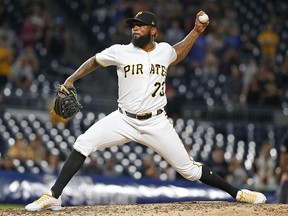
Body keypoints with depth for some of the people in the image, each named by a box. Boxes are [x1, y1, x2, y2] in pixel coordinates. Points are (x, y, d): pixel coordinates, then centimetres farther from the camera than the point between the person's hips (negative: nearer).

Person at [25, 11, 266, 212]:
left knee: (189, 169, -1)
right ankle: (54, 196, -14)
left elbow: (177, 54, 28)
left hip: (156, 124, 0)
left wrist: (196, 31, 19)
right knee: (83, 144, -19)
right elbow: (94, 61, 13)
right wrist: (71, 80, 2)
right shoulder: (120, 51, -4)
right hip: (124, 120, 0)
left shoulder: (164, 50, 3)